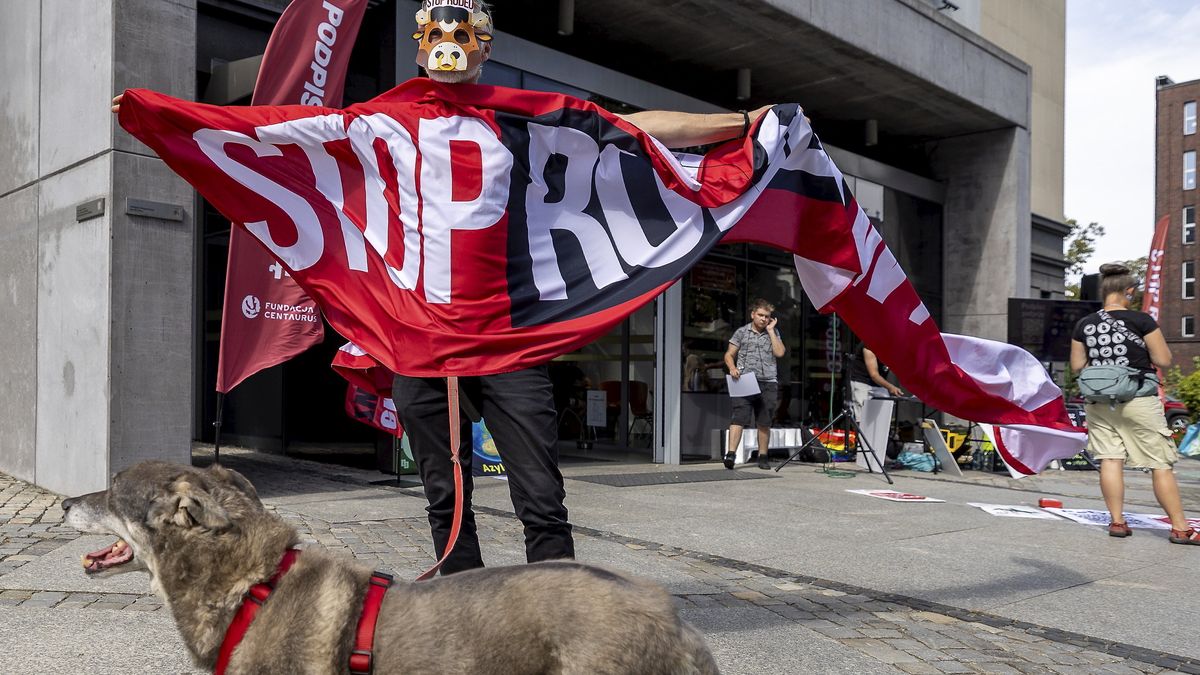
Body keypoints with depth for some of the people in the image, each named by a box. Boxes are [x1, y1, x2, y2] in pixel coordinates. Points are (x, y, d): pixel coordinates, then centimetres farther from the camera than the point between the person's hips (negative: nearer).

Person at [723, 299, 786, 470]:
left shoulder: (773, 332, 14)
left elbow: (780, 353, -2)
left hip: (768, 383, 2)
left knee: (764, 422, 6)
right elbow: (729, 354, 8)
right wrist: (732, 368, -13)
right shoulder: (741, 332, 9)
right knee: (739, 417, -14)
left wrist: (770, 330, 0)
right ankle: (730, 454, -20)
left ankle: (763, 456, 15)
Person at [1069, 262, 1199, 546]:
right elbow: (1164, 360, -6)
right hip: (1138, 400, -4)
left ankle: (1117, 522, 8)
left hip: (1099, 402, 4)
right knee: (1161, 464, 3)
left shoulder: (1084, 325, 2)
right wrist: (1141, 353, 11)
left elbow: (1077, 365, 7)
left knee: (1110, 459, 6)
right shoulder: (1141, 320, -10)